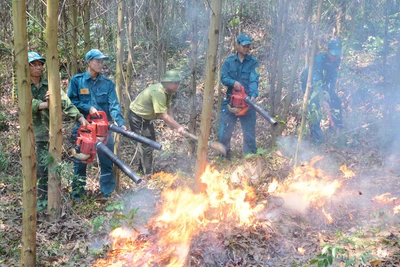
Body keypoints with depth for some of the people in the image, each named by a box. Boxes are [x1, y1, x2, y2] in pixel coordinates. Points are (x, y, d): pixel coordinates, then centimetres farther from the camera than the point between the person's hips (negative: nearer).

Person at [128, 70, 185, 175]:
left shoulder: (168, 91, -3)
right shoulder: (158, 92, -33)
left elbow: (168, 108, 2)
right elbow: (163, 116, -32)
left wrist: (173, 124, -14)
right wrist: (178, 127, -25)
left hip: (146, 117, 11)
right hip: (137, 116, -10)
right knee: (146, 145, -7)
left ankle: (142, 168, 35)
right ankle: (148, 173, 3)